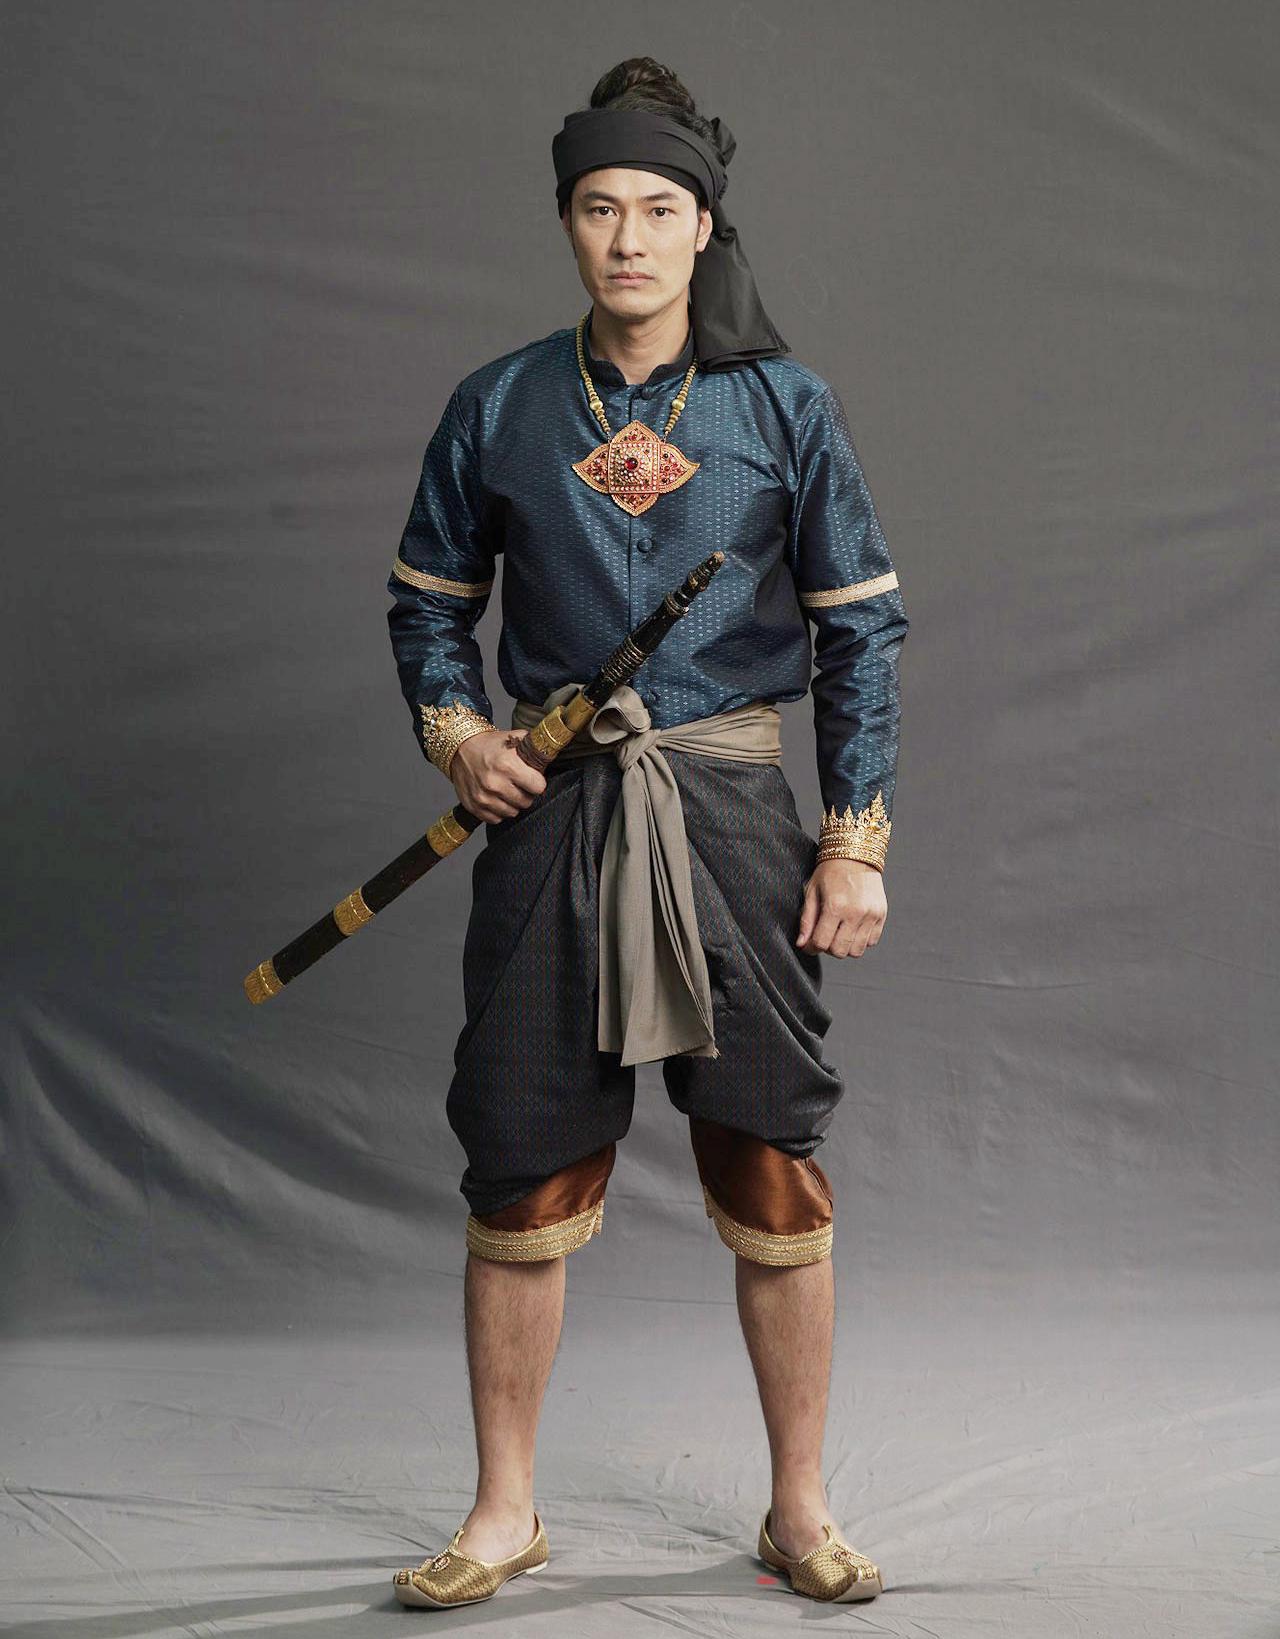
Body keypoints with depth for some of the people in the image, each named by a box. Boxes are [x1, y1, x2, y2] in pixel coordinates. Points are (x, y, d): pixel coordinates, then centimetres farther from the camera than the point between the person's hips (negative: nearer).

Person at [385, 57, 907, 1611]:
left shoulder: (785, 405, 1)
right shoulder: (497, 408, 4)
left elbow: (861, 629, 3)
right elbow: (427, 601, 15)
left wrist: (858, 843, -2)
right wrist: (454, 731, -5)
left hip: (731, 810, -1)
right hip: (551, 812, 1)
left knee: (772, 1174, 2)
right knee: (523, 1175, 5)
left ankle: (800, 1510, 19)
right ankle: (505, 1513, 20)